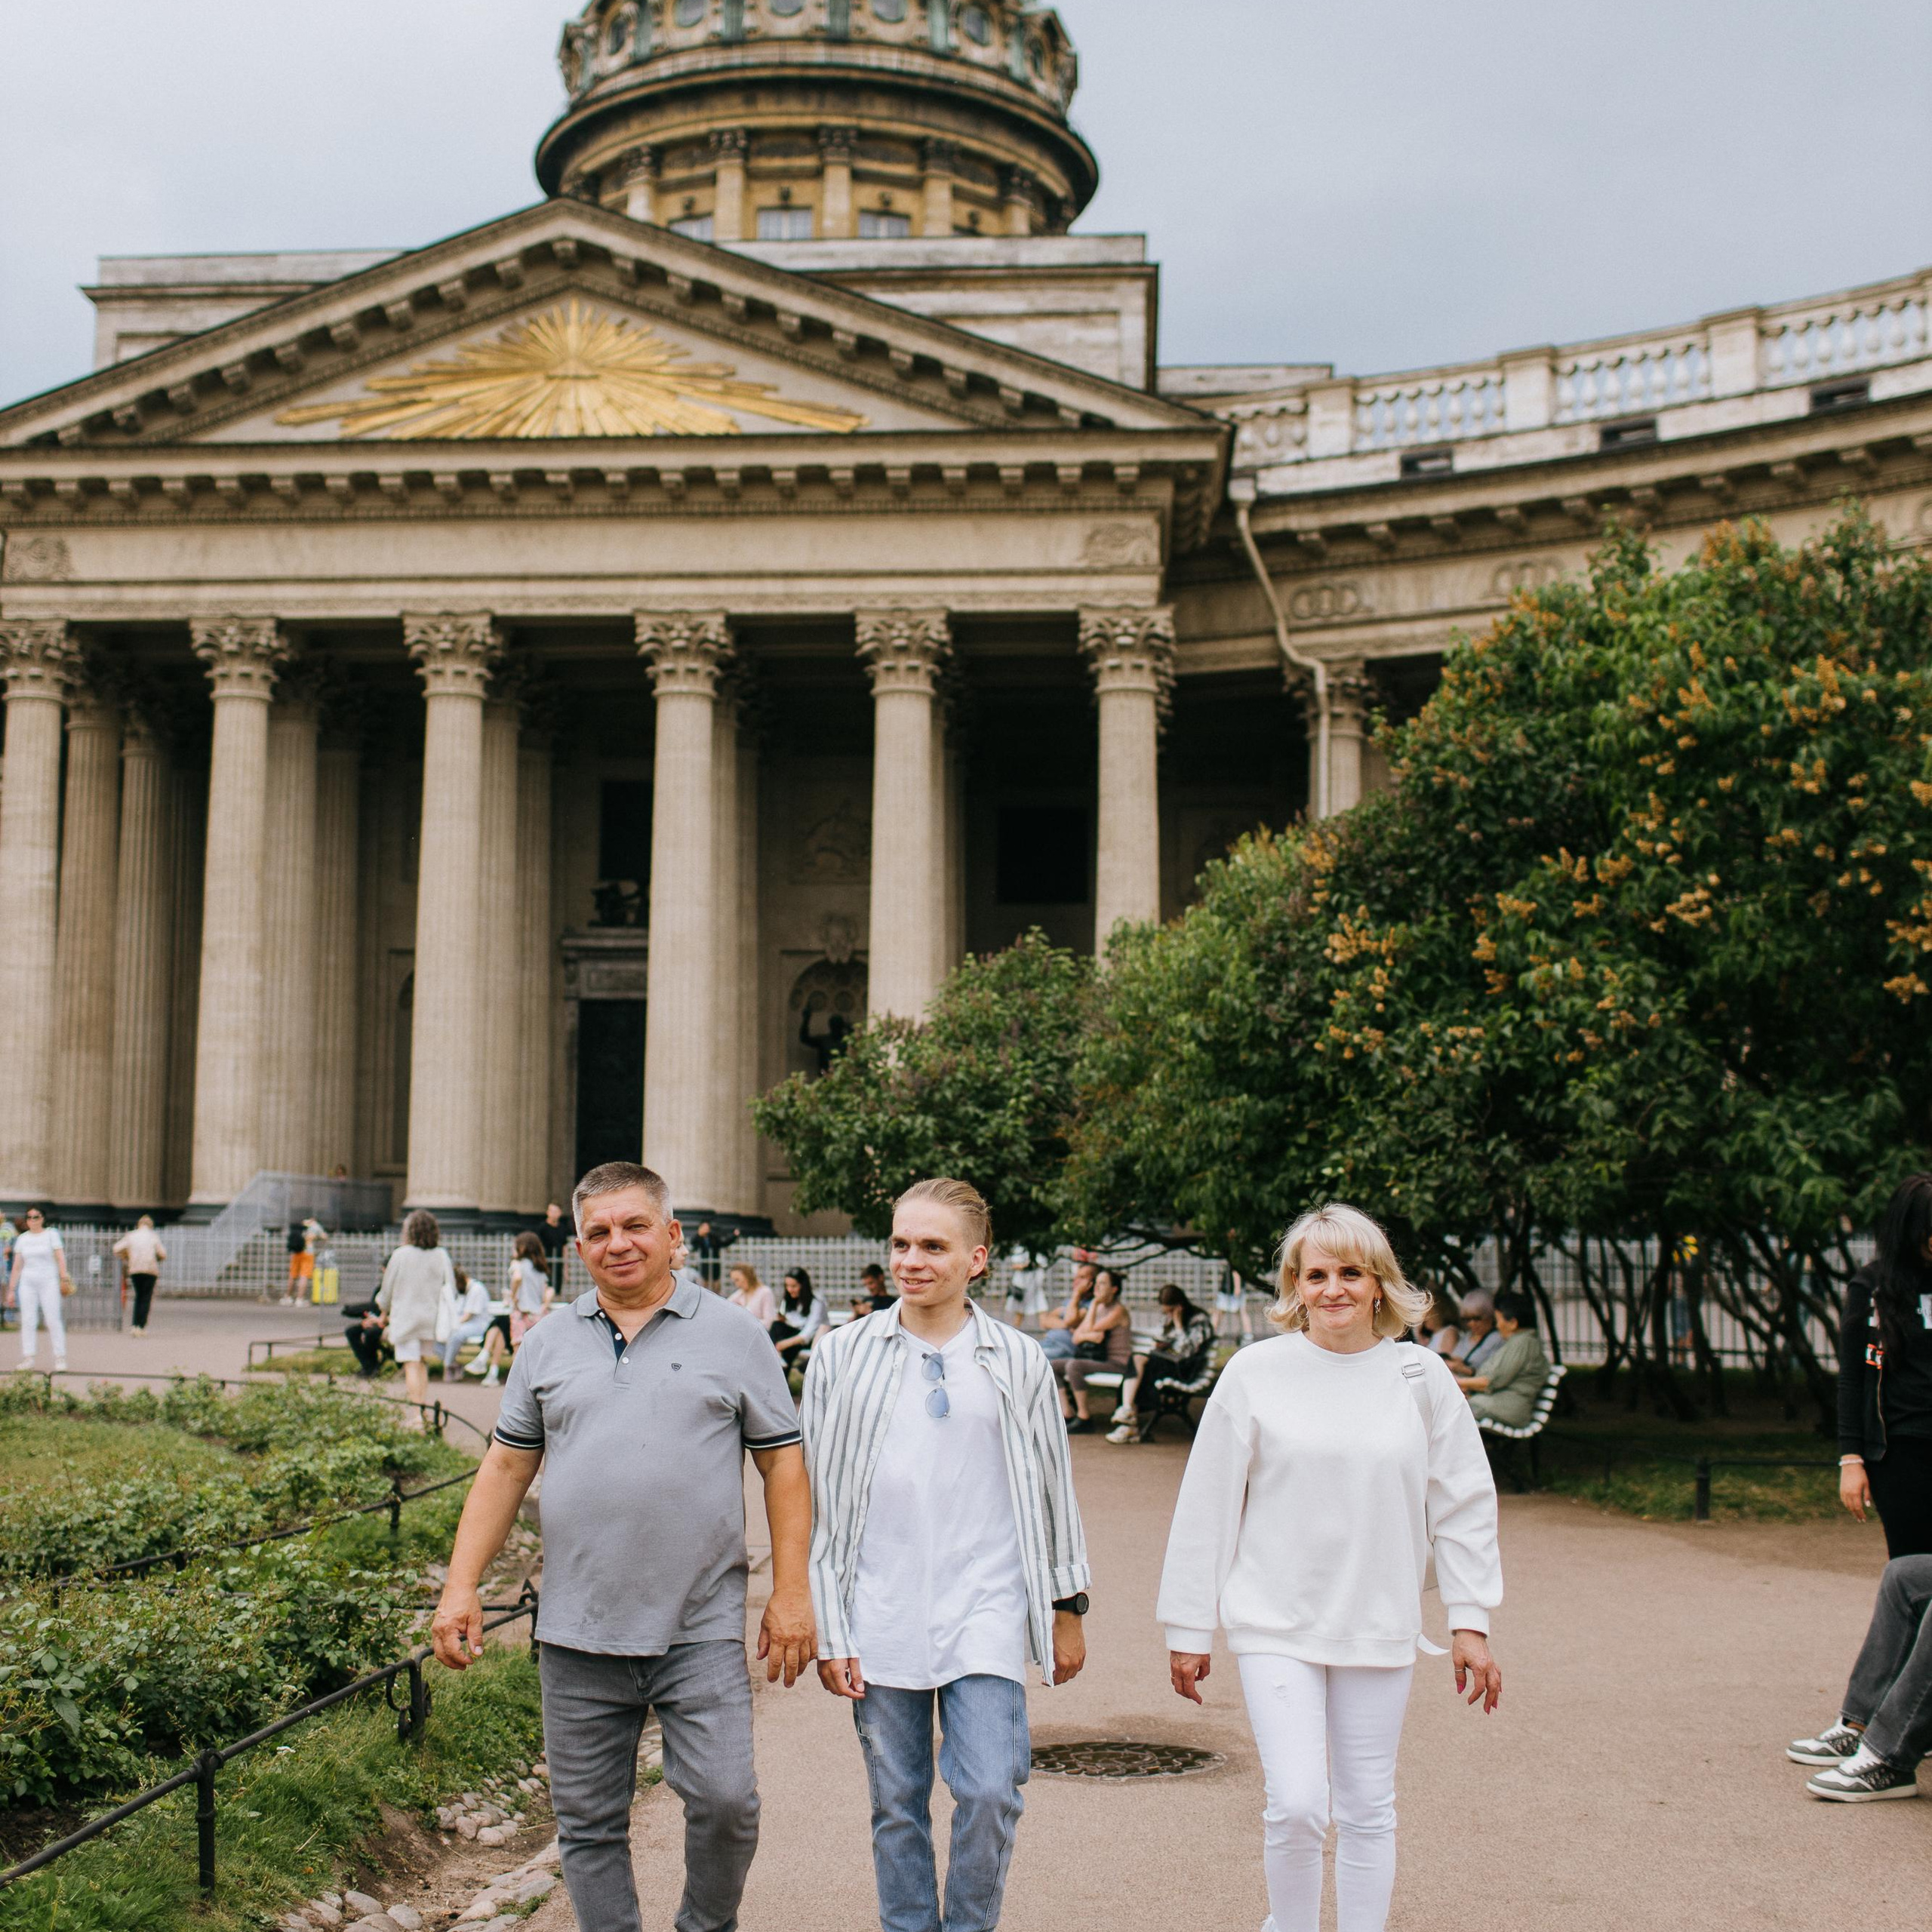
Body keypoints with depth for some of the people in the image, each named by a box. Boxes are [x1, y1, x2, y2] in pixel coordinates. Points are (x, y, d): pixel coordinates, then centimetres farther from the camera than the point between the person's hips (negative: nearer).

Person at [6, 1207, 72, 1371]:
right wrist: (11, 1290, 9)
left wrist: (64, 1279, -15)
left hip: (49, 1282, -3)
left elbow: (60, 1258, -3)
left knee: (53, 1319, -9)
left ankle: (60, 1358, -7)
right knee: (28, 1321, -2)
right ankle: (28, 1358, 0)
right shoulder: (22, 1239, 12)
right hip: (27, 1283, 3)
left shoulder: (52, 1234, 3)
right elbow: (17, 1266, 13)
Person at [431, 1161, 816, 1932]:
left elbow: (782, 1464, 3)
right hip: (578, 1635, 3)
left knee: (724, 1799, -9)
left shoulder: (733, 1335, 3)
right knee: (589, 1824, 7)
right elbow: (505, 1468, 12)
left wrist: (791, 1593, -3)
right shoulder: (548, 1343, 10)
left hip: (701, 1629, -2)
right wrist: (461, 1587, 4)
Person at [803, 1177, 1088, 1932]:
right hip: (881, 1613, 1)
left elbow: (1053, 1485, 12)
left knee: (990, 1793, -8)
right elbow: (815, 1498, 5)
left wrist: (1068, 1609, 14)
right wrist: (827, 1628, 2)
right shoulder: (843, 1354, 2)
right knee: (896, 1804, 7)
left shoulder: (1018, 1361, 3)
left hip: (984, 1611, 0)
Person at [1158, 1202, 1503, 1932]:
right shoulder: (1255, 1373, -5)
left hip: (1379, 1626, 2)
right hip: (1275, 1624, -2)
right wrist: (1187, 1629, 2)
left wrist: (1471, 1622, 4)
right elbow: (1206, 1506, 0)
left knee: (1369, 1811, 9)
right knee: (1296, 1805, -10)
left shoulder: (1420, 1377, 1)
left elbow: (1463, 1503, 7)